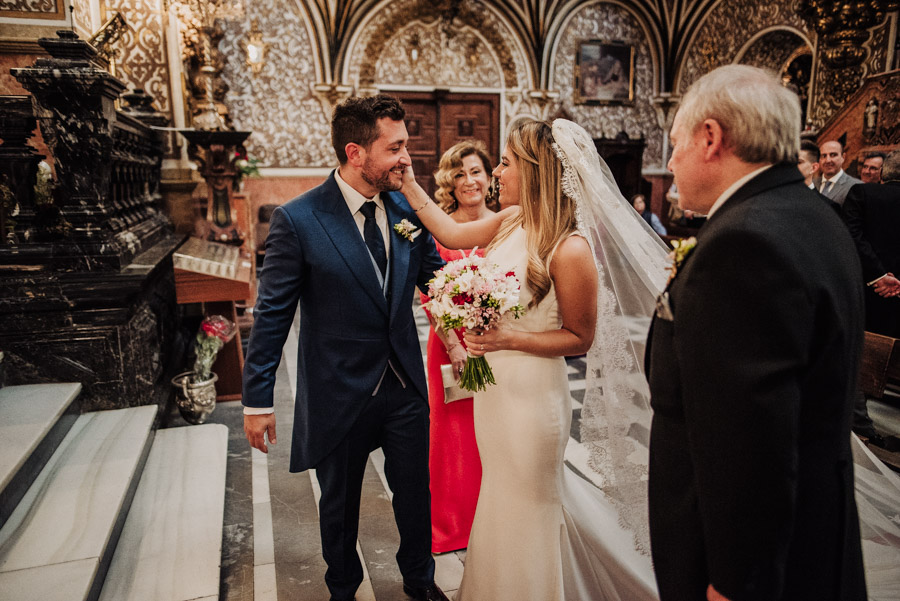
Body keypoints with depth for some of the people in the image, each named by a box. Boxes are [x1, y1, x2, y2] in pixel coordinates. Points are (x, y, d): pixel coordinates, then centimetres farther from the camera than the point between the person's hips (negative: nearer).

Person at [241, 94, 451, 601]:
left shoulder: (409, 209, -3)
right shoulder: (297, 221, -16)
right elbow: (272, 316, -12)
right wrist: (257, 400, -9)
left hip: (405, 387, 4)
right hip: (339, 394, -3)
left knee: (415, 493, 19)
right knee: (340, 504, 20)